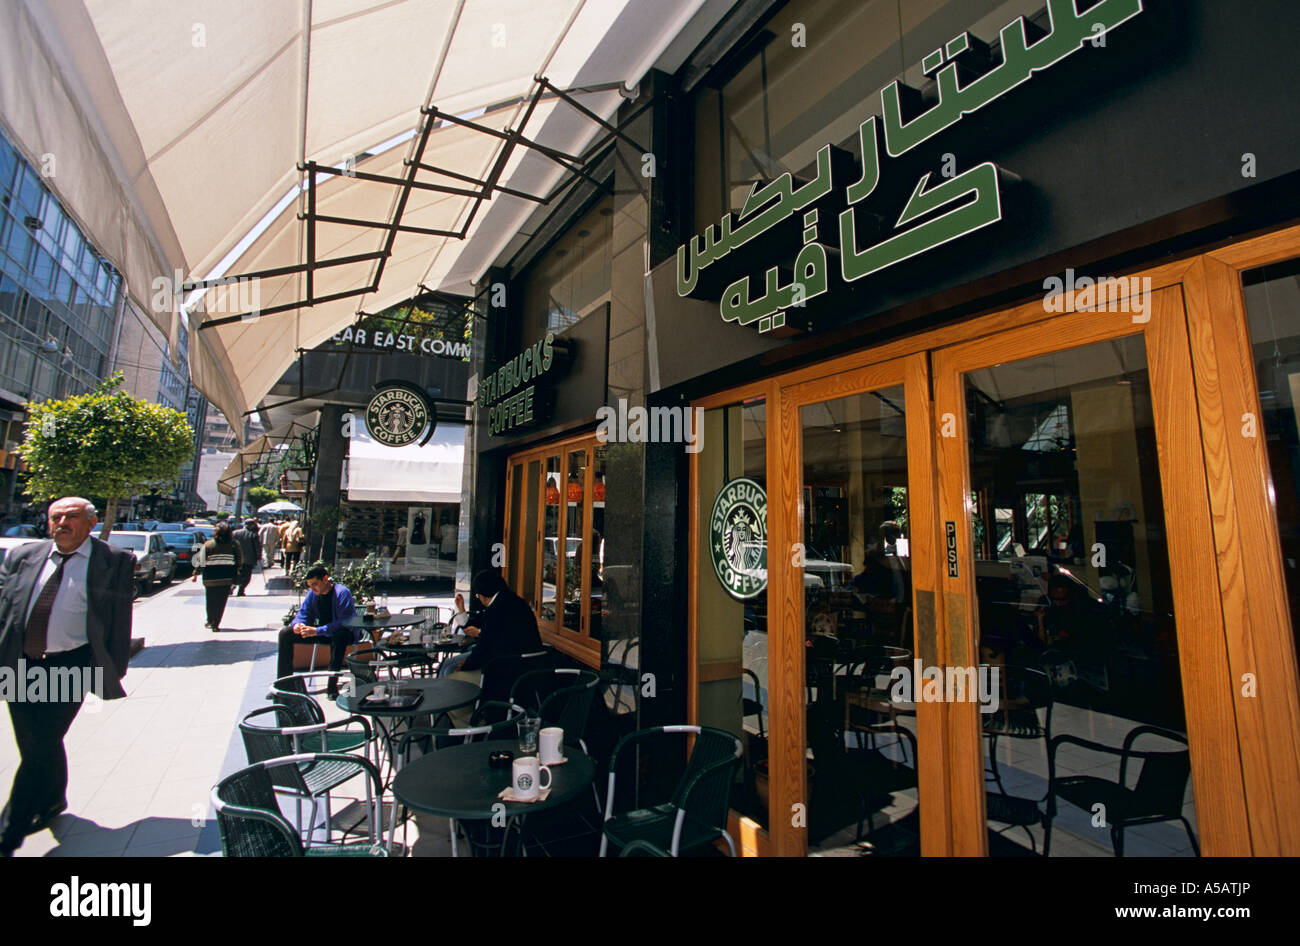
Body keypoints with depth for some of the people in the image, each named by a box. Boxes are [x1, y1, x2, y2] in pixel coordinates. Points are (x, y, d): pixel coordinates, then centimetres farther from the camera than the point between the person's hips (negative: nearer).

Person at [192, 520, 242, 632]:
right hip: (227, 578, -1)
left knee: (210, 601, 18)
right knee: (221, 602, 5)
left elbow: (200, 561, -2)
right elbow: (240, 560, 2)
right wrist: (237, 572, 17)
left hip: (210, 578, 1)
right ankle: (215, 625, 2)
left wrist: (196, 574, 7)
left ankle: (210, 621, 33)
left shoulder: (207, 544, -2)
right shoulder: (233, 545, -2)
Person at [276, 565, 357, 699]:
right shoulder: (312, 593, 0)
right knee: (285, 634, -1)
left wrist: (317, 631, -37)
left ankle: (333, 685, -35)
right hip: (321, 632, 8)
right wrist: (297, 625, -20)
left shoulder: (342, 592, -22)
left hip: (344, 633, -8)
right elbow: (303, 614, 5)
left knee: (339, 635, -42)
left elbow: (344, 623, -30)